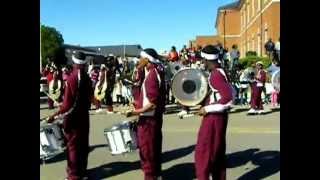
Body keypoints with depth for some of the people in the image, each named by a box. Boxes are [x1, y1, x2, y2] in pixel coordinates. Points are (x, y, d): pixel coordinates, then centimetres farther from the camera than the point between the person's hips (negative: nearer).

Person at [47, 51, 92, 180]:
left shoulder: (72, 77, -16)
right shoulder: (87, 77, 3)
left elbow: (68, 101, -18)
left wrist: (56, 115, -12)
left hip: (73, 116, -6)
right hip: (84, 115, 6)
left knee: (73, 145, 2)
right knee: (83, 144, 13)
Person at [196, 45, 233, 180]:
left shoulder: (215, 75, -20)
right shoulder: (220, 72, 9)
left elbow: (228, 98, -28)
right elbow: (229, 92, 18)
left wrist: (207, 109, -22)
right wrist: (205, 101, 14)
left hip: (213, 118, -10)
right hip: (219, 117, 10)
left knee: (202, 154, -3)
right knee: (218, 153, 18)